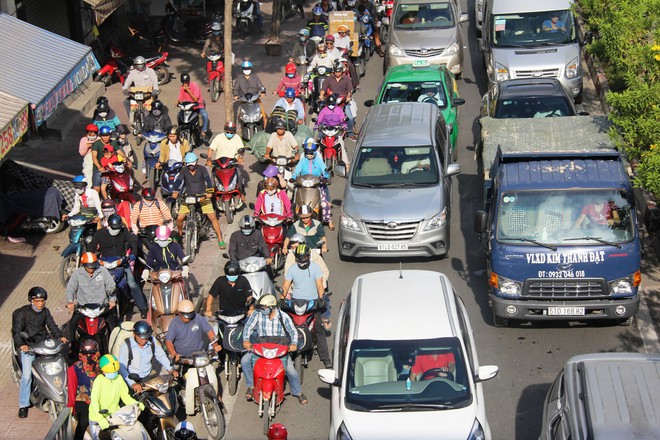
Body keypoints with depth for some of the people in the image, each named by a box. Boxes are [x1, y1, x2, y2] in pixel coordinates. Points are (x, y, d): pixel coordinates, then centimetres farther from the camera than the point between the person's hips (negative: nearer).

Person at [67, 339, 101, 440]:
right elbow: (71, 387, -2)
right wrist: (71, 405, -3)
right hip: (82, 401, -3)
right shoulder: (75, 368, -5)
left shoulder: (100, 366, 5)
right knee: (83, 423, -16)